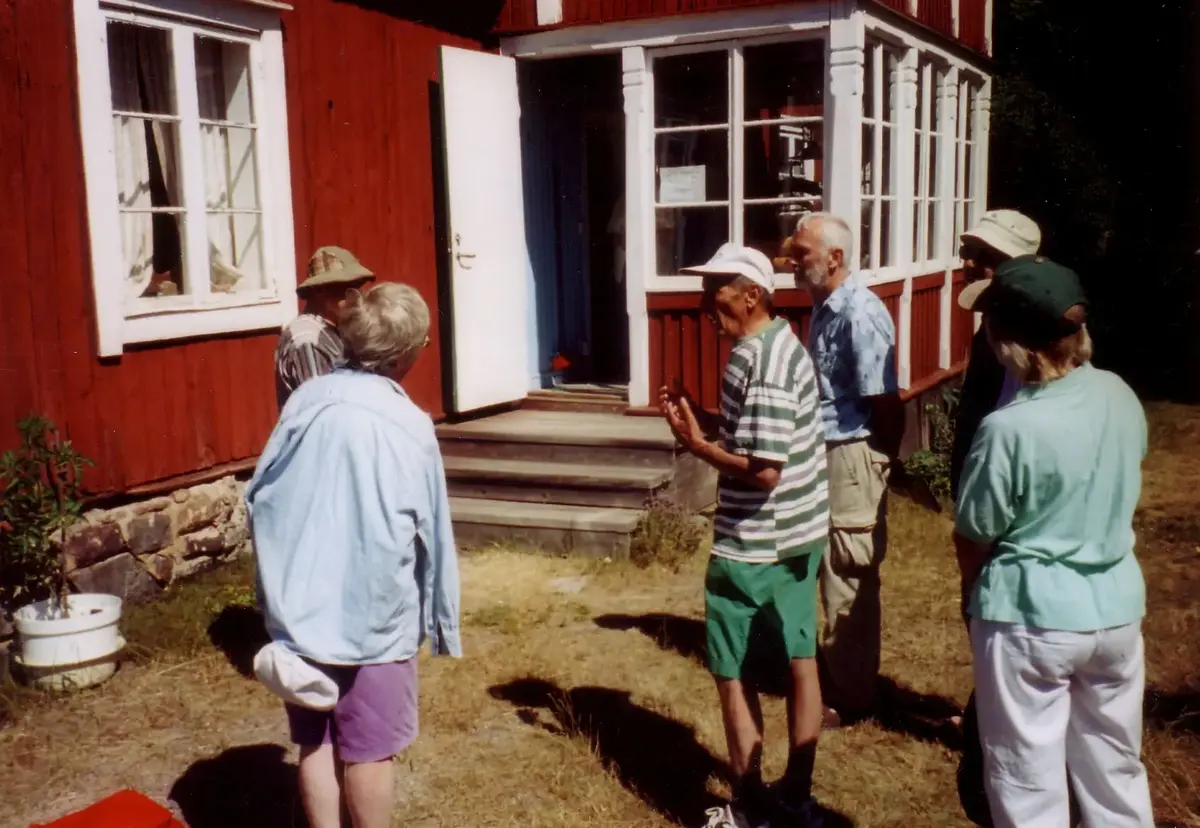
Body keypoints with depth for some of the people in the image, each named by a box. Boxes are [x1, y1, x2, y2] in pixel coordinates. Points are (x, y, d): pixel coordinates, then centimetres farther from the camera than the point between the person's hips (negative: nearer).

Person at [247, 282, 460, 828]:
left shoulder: (306, 400, -2)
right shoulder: (409, 425, -16)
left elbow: (260, 498, 5)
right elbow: (432, 534, -10)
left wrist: (278, 586, 16)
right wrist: (442, 620, 3)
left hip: (300, 610, 5)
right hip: (373, 616, -4)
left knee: (316, 742, 16)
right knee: (368, 749, 10)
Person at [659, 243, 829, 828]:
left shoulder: (755, 361, -23)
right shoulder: (783, 343, 8)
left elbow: (762, 471, -26)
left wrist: (695, 443, -16)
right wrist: (706, 422, 6)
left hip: (754, 545, -10)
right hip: (800, 533, 10)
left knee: (733, 672, 6)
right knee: (799, 660, 15)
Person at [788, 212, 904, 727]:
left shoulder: (861, 317, -20)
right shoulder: (824, 308, 9)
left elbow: (885, 402, -19)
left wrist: (884, 460, -8)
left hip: (852, 457, -9)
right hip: (826, 454, 9)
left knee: (849, 581, 3)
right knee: (834, 576, 20)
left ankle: (850, 697, 16)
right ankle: (837, 673, 36)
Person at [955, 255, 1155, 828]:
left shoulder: (1009, 429, -24)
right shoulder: (1120, 396, -4)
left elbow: (973, 541, -11)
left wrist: (976, 598, 8)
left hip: (1031, 617, -6)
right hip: (1117, 608, 6)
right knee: (1117, 766, 22)